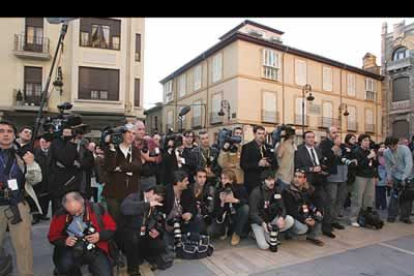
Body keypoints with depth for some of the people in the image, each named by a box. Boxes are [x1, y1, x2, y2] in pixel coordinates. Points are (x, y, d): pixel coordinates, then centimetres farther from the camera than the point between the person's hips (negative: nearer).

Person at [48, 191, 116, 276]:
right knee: (64, 266, -31)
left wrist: (100, 236, -19)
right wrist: (64, 241, -13)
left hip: (95, 249, -1)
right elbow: (52, 236, 7)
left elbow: (112, 228, -1)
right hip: (72, 250, 1)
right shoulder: (60, 215, -6)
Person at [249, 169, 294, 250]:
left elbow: (282, 207, -4)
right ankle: (258, 233, 10)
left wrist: (281, 218, -26)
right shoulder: (256, 192, -18)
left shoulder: (277, 190, -2)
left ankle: (268, 234, -4)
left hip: (272, 219, 6)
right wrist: (263, 223, -36)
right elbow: (253, 212, -19)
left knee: (290, 220, -18)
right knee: (264, 246, -23)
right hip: (258, 221, -5)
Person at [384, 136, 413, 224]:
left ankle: (405, 216, 18)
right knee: (394, 196, -2)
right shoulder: (386, 153, -10)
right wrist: (389, 177, -2)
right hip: (396, 177, 2)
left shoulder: (405, 149, -21)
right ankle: (392, 215, 9)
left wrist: (404, 177, -35)